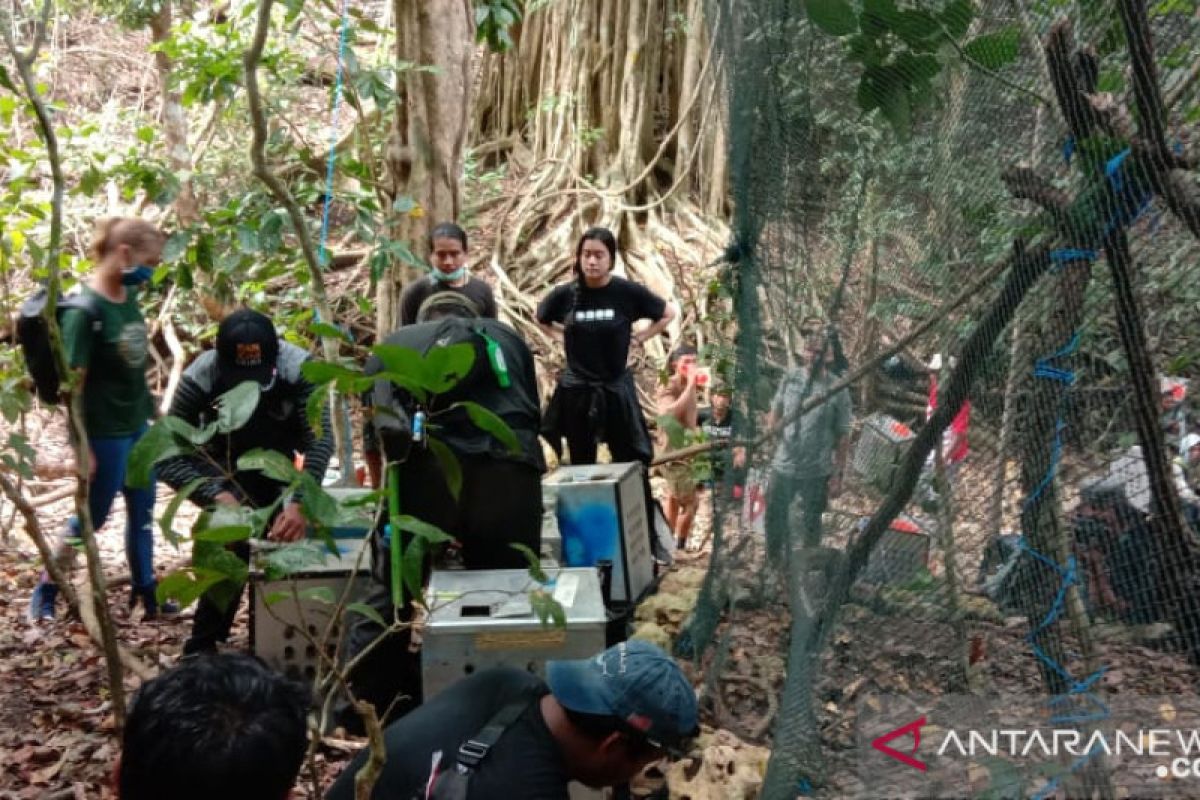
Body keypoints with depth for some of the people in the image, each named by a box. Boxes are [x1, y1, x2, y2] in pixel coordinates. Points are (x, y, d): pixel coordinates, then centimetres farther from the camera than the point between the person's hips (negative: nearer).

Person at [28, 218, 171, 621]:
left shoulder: (130, 296, 0)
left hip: (138, 425, 7)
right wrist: (80, 447, -17)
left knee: (142, 512, 16)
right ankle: (45, 590, 28)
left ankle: (145, 590, 30)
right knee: (92, 516, 8)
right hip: (105, 433, -7)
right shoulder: (85, 310, -23)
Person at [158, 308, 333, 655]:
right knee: (237, 539, -21)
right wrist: (216, 496, -49)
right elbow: (167, 457, -34)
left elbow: (321, 440, -39)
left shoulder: (298, 367, -35)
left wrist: (299, 502, -53)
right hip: (224, 468, -2)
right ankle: (201, 646, -7)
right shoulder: (200, 378, -36)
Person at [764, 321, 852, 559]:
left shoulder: (837, 389, -11)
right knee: (774, 517, 15)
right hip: (783, 465, 3)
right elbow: (775, 412, 12)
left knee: (811, 525, 12)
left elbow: (843, 436, -7)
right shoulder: (790, 377, -2)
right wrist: (773, 426, -8)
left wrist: (837, 475, -8)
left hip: (817, 472, -3)